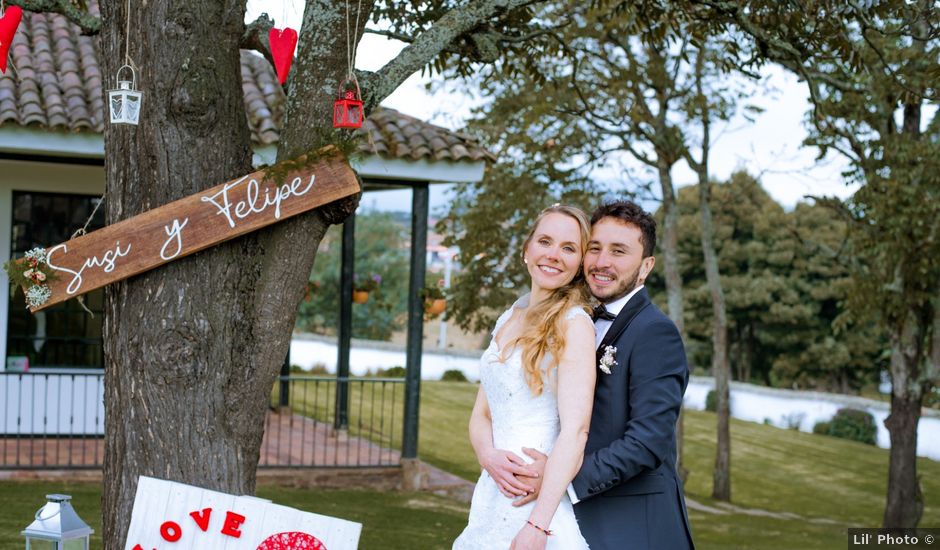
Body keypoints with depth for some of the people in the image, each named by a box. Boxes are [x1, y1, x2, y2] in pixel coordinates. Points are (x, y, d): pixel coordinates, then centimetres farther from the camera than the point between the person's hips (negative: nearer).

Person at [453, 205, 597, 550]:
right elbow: (482, 414, 12)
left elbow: (575, 431, -18)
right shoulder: (507, 321, 10)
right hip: (494, 493, 6)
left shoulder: (574, 323, -11)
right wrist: (489, 456, -10)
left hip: (542, 497, -6)